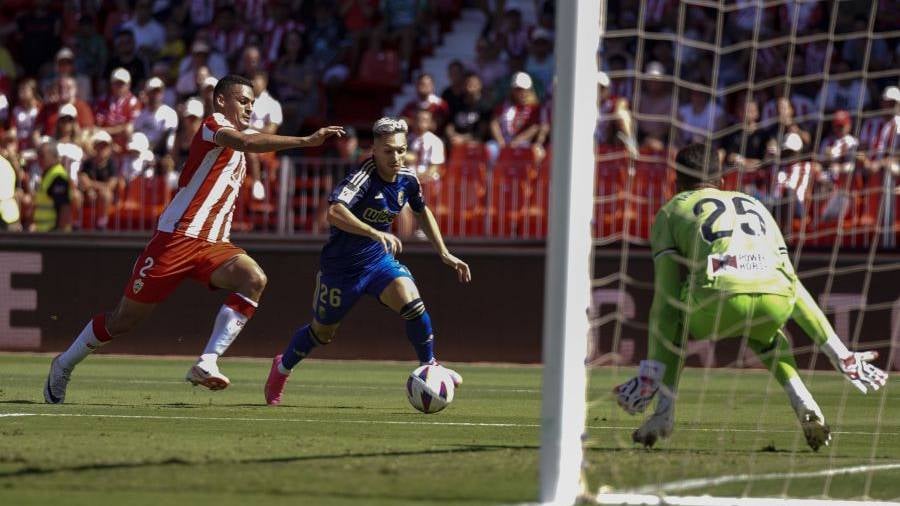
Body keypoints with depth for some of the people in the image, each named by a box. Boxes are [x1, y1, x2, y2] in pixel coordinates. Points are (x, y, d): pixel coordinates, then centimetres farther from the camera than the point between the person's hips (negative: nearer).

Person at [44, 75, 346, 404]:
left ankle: (207, 364, -28)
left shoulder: (238, 157, 21)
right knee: (125, 320, 0)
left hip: (212, 244, 7)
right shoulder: (214, 125, -7)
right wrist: (306, 141, -36)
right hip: (177, 237, -7)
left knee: (254, 279, -24)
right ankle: (64, 365, 24)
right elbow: (249, 143, -28)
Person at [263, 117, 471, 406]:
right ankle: (282, 368, 43)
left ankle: (429, 368, -2)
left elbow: (422, 212, 16)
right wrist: (376, 233, -54)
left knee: (412, 304, -22)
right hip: (341, 265, -4)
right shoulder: (363, 178, -28)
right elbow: (334, 212, -46)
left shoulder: (407, 179, -7)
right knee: (322, 332, 13)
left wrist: (444, 254, 14)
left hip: (379, 261, 4)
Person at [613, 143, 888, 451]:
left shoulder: (672, 211, 25)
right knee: (762, 331, 40)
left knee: (672, 317, 32)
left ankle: (663, 414, 15)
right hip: (776, 303, 3)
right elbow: (794, 286, 34)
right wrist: (841, 356, 35)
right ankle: (805, 408, 19)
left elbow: (665, 295, 14)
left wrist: (651, 372, 10)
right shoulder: (755, 205, 37)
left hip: (720, 298, -3)